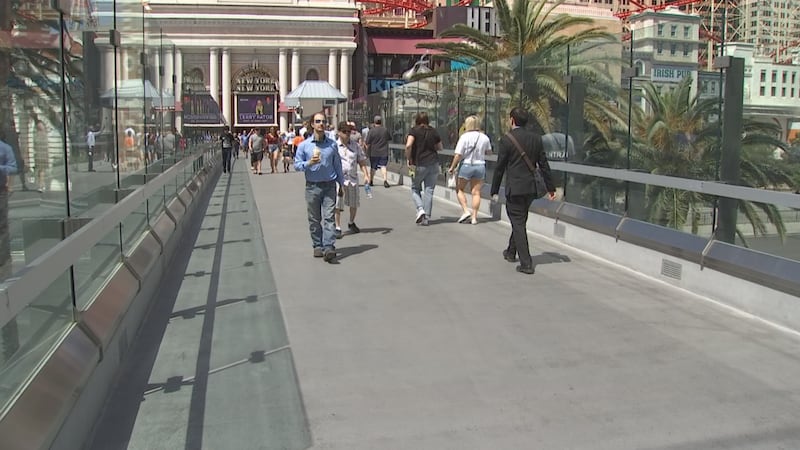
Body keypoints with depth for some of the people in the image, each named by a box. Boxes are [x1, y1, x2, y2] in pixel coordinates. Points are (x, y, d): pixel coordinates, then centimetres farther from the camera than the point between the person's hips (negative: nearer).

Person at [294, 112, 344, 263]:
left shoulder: (332, 144, 6)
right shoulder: (304, 145, 2)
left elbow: (337, 165, 13)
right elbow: (297, 165, 2)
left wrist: (342, 183, 15)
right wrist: (309, 163, -16)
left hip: (329, 185, 0)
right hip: (312, 186, 0)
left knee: (328, 217, -8)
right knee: (314, 219, 7)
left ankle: (329, 247, -14)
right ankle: (317, 246, 18)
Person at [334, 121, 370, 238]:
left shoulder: (355, 145, 6)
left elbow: (361, 161, 11)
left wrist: (366, 174, 1)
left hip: (353, 178, 4)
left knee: (354, 204, 14)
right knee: (337, 205, -6)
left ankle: (351, 223, 35)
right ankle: (337, 227, 3)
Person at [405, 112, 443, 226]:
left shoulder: (414, 131, -5)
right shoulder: (433, 131, 7)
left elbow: (408, 145, -20)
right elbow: (440, 147, 16)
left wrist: (409, 159, -8)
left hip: (419, 164, -3)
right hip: (433, 163, 3)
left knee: (415, 188, 14)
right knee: (429, 190, 6)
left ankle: (420, 209, -7)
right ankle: (426, 218, 6)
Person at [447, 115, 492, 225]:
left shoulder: (464, 137, -14)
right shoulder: (484, 137, 0)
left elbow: (458, 155, -15)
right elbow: (488, 151, 16)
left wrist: (452, 167, -4)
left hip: (466, 165, -4)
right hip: (480, 166, 4)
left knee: (459, 189, 13)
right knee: (476, 192, 8)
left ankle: (465, 211, 0)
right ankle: (474, 217, 9)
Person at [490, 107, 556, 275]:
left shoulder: (506, 140, -10)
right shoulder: (536, 138, 4)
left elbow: (500, 168, -6)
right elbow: (544, 165, 6)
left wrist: (494, 191, 3)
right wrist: (551, 187, 12)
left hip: (514, 188, -6)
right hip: (531, 188, 6)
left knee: (518, 224, -1)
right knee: (520, 221, 21)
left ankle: (526, 263, -6)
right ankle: (511, 252, 39)